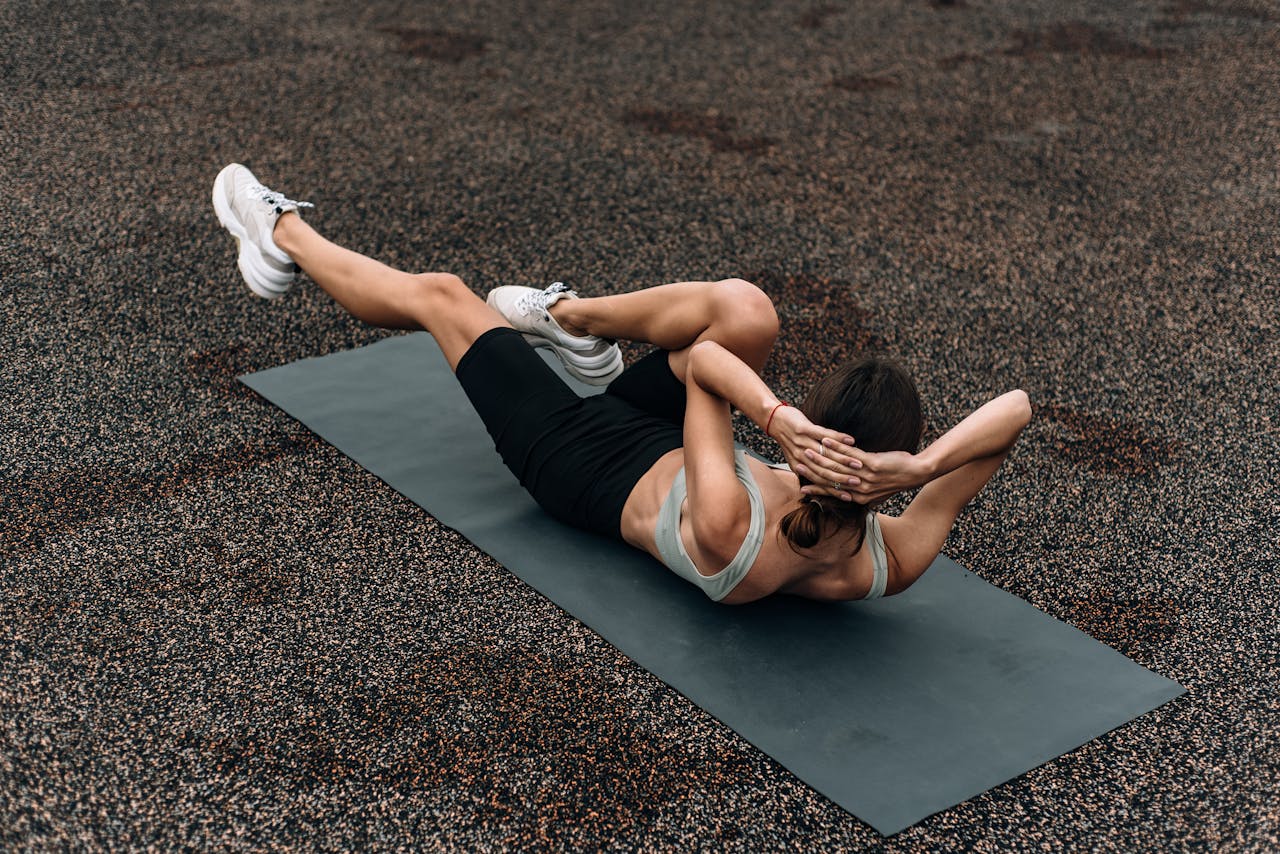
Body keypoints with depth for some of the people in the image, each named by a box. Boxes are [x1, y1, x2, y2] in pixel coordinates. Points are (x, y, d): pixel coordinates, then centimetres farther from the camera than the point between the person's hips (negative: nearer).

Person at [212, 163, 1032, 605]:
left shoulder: (729, 532, -46)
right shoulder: (895, 564, -33)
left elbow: (702, 361, -35)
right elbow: (1015, 406, -34)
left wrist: (775, 415, -51)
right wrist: (923, 465, -49)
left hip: (589, 465, -4)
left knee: (441, 295, 6)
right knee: (743, 308, -15)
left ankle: (286, 238, 39)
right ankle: (570, 317, 16)